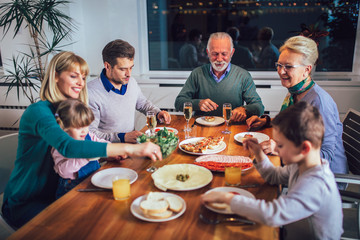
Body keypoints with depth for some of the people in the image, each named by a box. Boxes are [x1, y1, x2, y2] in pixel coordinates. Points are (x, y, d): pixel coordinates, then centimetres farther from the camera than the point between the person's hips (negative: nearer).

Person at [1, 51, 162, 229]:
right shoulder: (38, 111, -22)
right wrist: (129, 149, -47)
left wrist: (113, 153, -17)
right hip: (24, 204, -6)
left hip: (54, 194, 7)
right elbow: (67, 147, -40)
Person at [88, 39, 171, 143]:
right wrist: (123, 137, -26)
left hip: (133, 143, 8)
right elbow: (90, 134, -18)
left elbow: (143, 103, 26)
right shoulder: (91, 93, -18)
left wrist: (157, 113, 7)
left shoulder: (132, 82, 6)